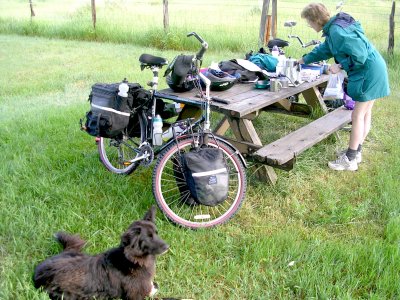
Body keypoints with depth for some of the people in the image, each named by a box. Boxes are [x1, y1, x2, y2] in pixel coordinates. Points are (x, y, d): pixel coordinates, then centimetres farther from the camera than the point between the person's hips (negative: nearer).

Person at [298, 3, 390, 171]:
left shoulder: (337, 31, -23)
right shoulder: (333, 28, 8)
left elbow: (359, 56, -26)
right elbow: (325, 49, 27)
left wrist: (340, 66, -16)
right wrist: (305, 60, 31)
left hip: (369, 73, -10)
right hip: (371, 71, 10)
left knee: (357, 116, -3)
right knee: (365, 113, 16)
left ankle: (350, 160, 5)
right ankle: (356, 151, 29)